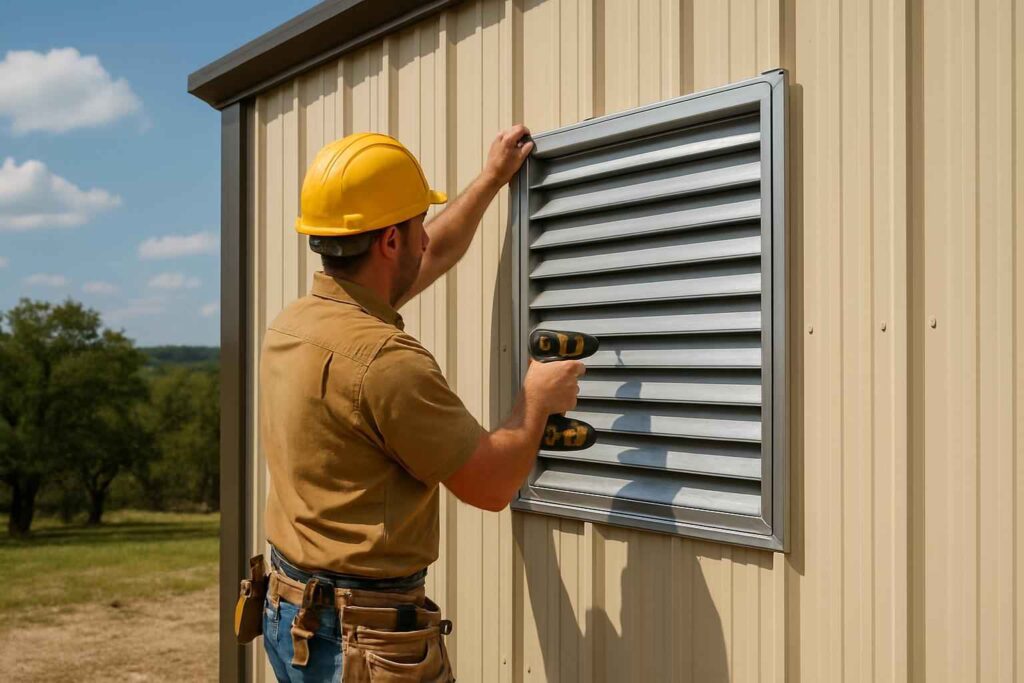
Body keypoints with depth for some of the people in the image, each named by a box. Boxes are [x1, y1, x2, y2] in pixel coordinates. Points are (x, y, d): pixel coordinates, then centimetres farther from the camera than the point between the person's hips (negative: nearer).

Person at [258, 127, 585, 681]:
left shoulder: (290, 323, 3)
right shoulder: (384, 359, -25)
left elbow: (434, 256, 19)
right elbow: (491, 486, -16)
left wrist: (492, 178, 28)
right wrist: (538, 400, 1)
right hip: (368, 637, -9)